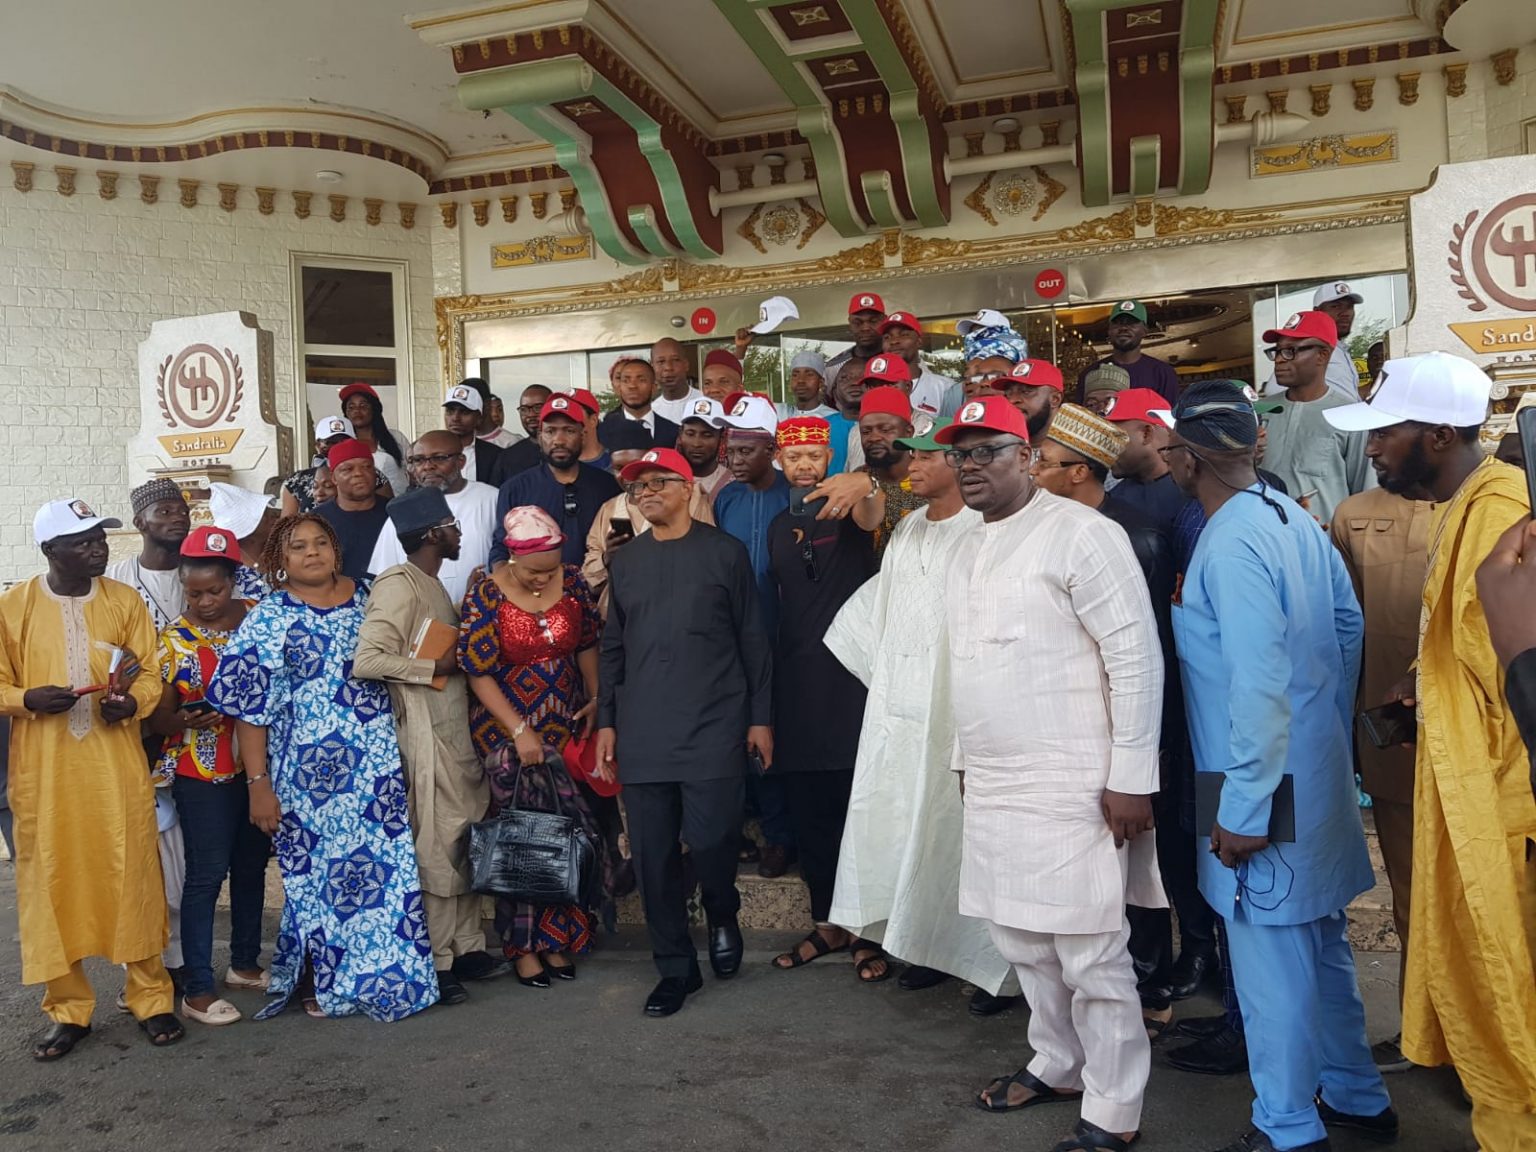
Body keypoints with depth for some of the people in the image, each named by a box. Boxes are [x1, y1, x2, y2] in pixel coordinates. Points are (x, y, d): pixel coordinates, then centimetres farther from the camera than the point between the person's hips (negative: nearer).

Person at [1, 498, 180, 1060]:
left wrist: (131, 702, -15)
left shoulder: (125, 600, 4)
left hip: (117, 767, 0)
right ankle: (68, 1009, 21)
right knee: (51, 883, 6)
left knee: (132, 877, 3)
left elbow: (150, 673, 6)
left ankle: (151, 997, 18)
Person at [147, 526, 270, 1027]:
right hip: (202, 772, -3)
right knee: (207, 873, -2)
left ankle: (245, 963, 32)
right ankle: (197, 990, 9)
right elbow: (157, 719, -3)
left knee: (252, 866, 15)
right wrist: (186, 719, -23)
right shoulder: (173, 639, -5)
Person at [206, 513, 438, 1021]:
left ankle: (382, 973, 23)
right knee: (322, 870, 5)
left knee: (386, 862, 5)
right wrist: (258, 783, -10)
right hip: (309, 770, -3)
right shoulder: (269, 619, -3)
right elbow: (249, 708, -6)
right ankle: (321, 982, 25)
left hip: (377, 764, 4)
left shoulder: (366, 598, 8)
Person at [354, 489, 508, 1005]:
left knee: (466, 840, 14)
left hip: (458, 729, 9)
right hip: (428, 734, -9)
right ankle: (437, 963, 11)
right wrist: (436, 667, -17)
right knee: (437, 847, -1)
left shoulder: (432, 584, 15)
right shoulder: (399, 584, -14)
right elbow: (367, 660, -23)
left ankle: (467, 947, 26)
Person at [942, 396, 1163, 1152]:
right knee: (1022, 940, 19)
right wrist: (967, 757, 19)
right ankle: (1058, 1066, 38)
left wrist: (1132, 776, -17)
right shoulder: (966, 549, 14)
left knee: (1091, 954, 1)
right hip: (992, 785, 8)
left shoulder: (1079, 532, -12)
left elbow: (1136, 655, -15)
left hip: (1072, 785, -8)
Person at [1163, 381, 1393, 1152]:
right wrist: (1332, 728, 23)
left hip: (1270, 792, -9)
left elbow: (1259, 685, -26)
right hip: (1314, 775, 9)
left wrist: (1244, 810, -20)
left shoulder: (1230, 543, -22)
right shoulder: (1291, 517, 5)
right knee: (1321, 946, 23)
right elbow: (1349, 623, 14)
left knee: (1271, 964, 6)